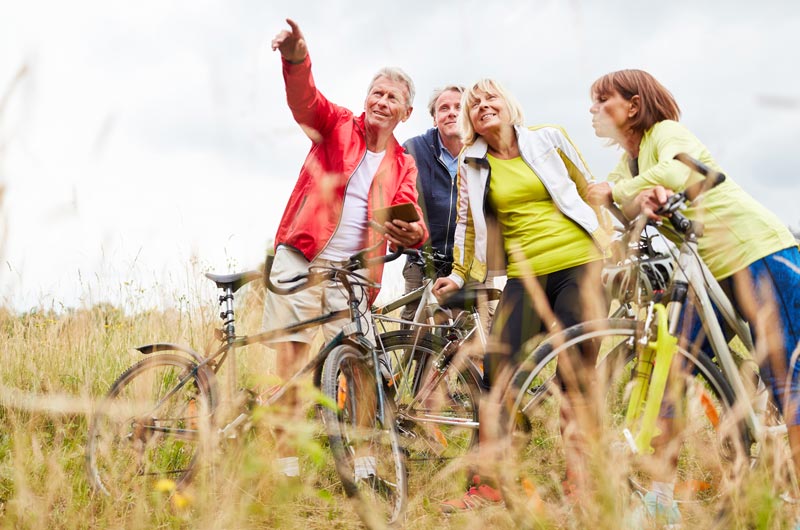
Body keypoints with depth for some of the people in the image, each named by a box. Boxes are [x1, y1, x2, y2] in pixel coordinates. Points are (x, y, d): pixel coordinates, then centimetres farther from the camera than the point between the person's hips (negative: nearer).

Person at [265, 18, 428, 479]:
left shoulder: (403, 165, 11)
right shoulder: (337, 126, 6)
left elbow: (410, 214, -5)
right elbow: (306, 99, -14)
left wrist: (413, 234, -30)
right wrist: (296, 59, -36)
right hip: (300, 261, -2)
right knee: (288, 362, -6)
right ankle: (286, 467, -2)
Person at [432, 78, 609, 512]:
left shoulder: (548, 139, 6)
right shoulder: (472, 165, 10)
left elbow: (590, 190, 12)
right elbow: (469, 223, 16)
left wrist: (610, 243, 8)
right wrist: (458, 274, 10)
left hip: (578, 265, -2)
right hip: (524, 276, 2)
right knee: (497, 364, -11)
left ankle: (577, 474, 4)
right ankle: (487, 481, -7)